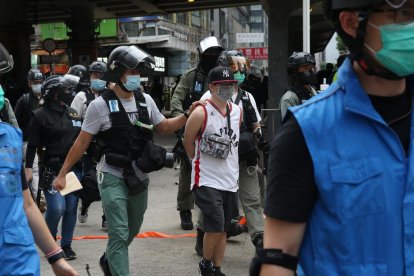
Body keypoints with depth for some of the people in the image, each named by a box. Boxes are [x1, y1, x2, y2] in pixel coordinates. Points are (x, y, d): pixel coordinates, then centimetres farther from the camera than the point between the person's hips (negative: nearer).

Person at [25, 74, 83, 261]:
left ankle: (66, 245, 18)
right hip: (52, 170, -5)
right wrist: (28, 167, -11)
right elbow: (32, 145, -5)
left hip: (74, 168, 5)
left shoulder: (73, 113, 13)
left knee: (71, 209, 6)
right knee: (57, 208, -12)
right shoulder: (40, 115, -3)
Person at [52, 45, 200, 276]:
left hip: (138, 176, 6)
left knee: (133, 228, 21)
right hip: (113, 177, -6)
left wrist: (188, 115, -1)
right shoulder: (100, 105, -12)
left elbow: (164, 126, 15)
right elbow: (82, 142, -8)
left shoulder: (146, 100, 2)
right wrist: (62, 174, -8)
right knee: (119, 233, -10)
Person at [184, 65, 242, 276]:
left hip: (230, 179, 6)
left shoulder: (237, 112, 5)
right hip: (207, 180, -6)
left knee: (223, 229, 11)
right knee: (216, 227, -11)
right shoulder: (201, 113, -13)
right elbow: (188, 142, -2)